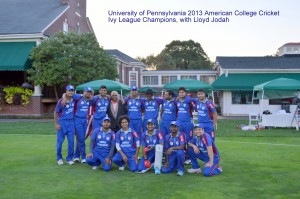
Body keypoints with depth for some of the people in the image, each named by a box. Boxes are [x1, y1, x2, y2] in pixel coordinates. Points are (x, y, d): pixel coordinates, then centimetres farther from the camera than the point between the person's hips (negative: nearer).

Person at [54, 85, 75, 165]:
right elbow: (56, 112, -6)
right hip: (62, 122, -4)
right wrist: (56, 124, -9)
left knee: (71, 141, 4)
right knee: (60, 141, 3)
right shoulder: (61, 101, -12)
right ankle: (59, 158, 20)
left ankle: (69, 158, 16)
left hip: (71, 122, 4)